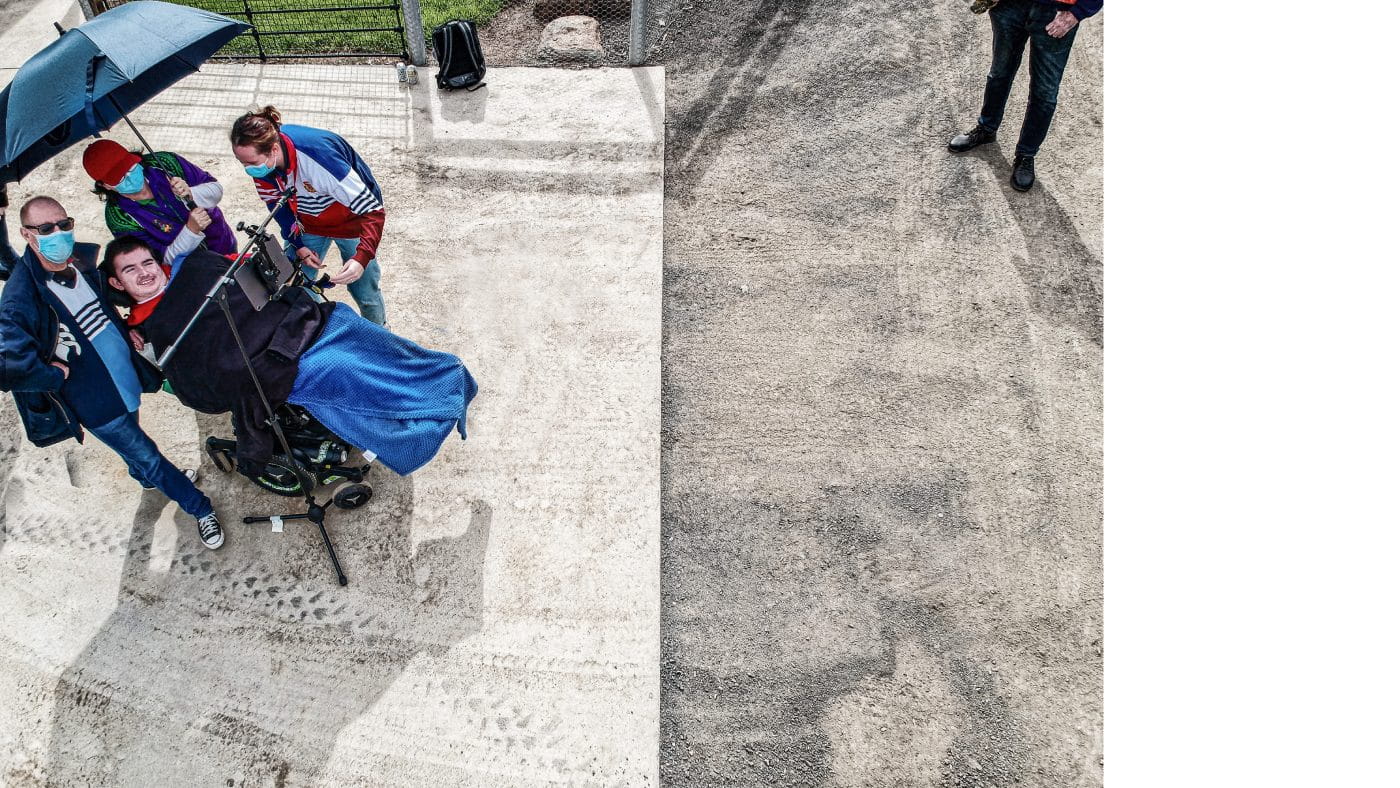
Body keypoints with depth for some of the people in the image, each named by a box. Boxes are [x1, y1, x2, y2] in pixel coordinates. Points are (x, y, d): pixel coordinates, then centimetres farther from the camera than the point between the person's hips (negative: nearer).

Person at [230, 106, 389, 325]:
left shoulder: (318, 155, -41)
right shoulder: (260, 156, -21)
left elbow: (373, 210, -38)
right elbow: (278, 203, 0)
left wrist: (362, 258, -50)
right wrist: (298, 245, -6)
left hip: (351, 221, -5)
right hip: (309, 223, 6)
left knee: (365, 292, 3)